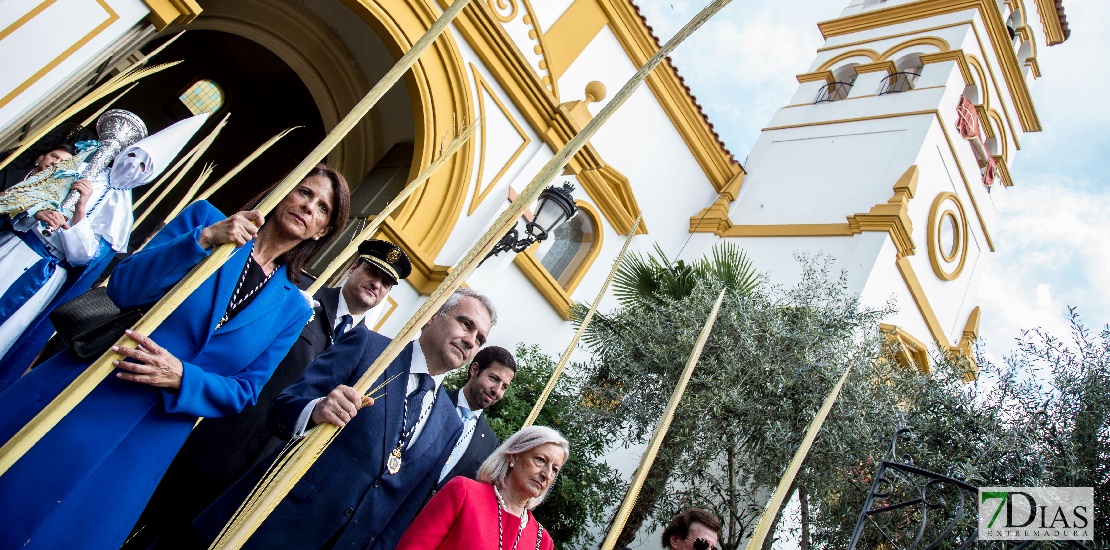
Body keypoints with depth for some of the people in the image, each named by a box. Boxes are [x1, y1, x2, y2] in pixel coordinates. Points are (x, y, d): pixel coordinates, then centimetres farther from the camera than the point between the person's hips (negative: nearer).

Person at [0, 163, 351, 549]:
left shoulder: (292, 309, 3)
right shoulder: (204, 218, 0)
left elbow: (244, 390, 2)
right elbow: (121, 289, -8)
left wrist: (181, 378, -17)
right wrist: (203, 239, -22)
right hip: (79, 387, 0)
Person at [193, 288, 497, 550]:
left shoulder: (449, 424, 8)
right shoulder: (367, 347, -4)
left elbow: (407, 506, 10)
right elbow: (281, 409, -9)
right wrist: (315, 411, -30)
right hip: (280, 522, -3)